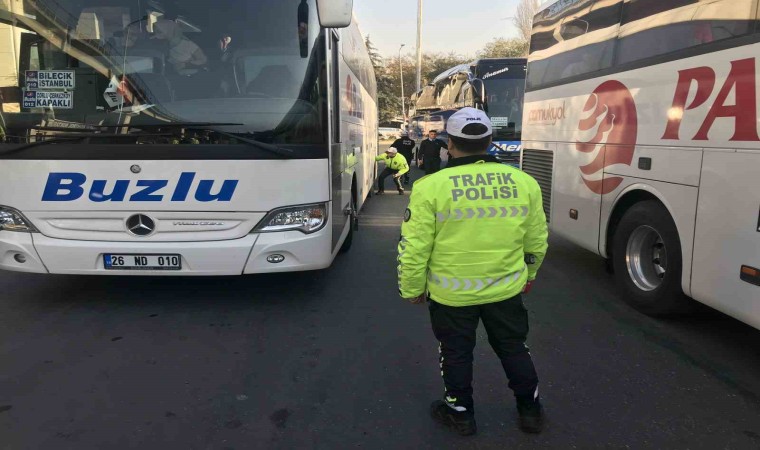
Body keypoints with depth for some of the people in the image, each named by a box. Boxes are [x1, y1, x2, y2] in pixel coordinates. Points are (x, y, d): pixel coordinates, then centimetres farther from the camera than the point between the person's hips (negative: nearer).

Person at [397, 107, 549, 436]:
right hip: (506, 289, 3)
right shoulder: (524, 182, -4)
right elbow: (537, 241, 6)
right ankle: (531, 412, 38)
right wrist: (529, 274, 23)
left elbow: (414, 248, -13)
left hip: (451, 294, -3)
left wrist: (412, 289, 1)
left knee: (456, 354, 18)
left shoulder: (431, 186, -16)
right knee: (514, 349, 23)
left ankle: (460, 414, 35)